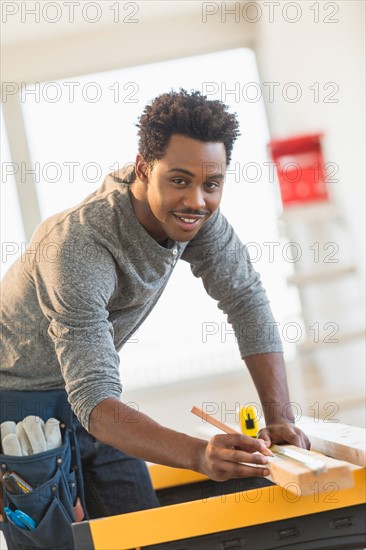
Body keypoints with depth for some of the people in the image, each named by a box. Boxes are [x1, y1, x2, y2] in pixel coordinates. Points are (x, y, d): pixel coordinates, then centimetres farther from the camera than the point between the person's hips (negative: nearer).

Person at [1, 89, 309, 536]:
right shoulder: (78, 247, -36)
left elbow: (246, 300, -11)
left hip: (84, 390, 6)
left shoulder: (196, 213, -15)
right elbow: (93, 399, -41)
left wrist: (280, 419, -23)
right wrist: (198, 454, -56)